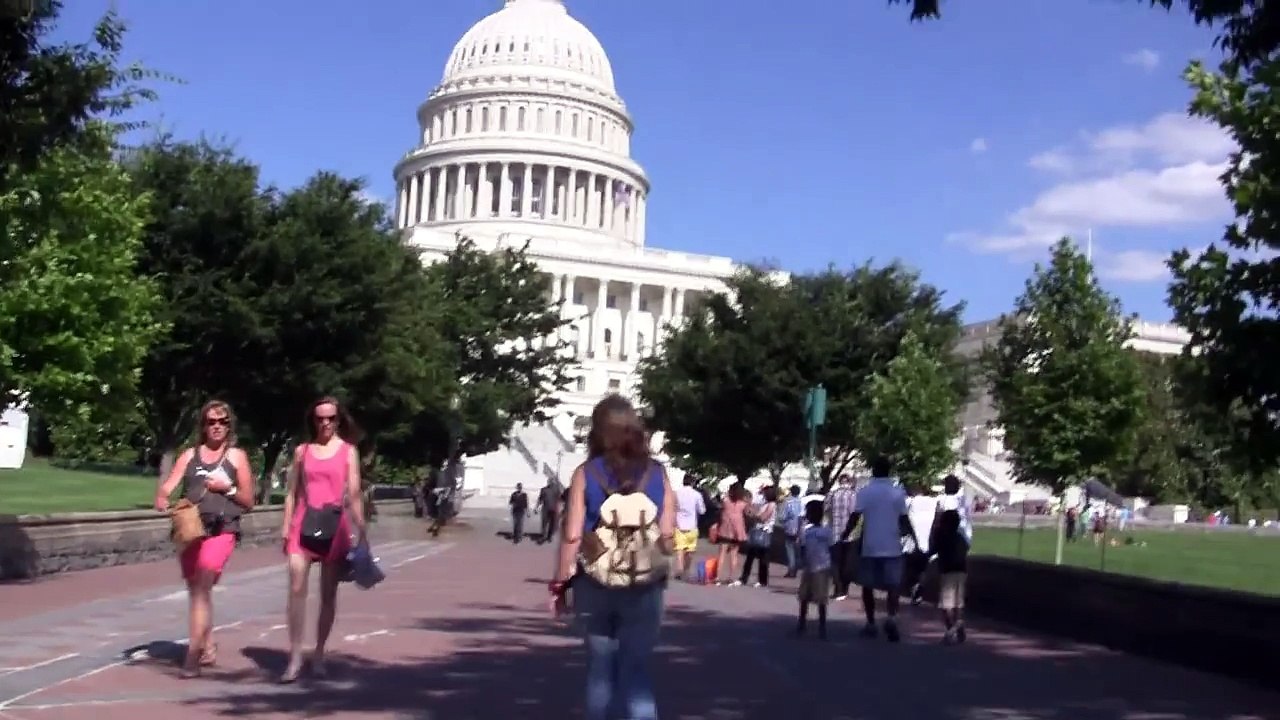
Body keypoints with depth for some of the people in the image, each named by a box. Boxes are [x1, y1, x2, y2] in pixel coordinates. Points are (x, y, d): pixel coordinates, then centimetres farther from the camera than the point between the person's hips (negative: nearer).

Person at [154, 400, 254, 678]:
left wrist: (227, 488, -8)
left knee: (202, 586, -18)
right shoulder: (190, 454, 13)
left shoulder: (236, 456, 7)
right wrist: (161, 497, -21)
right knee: (196, 590, 13)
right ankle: (208, 647, 29)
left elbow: (249, 502, 9)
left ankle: (193, 653, -21)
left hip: (221, 530, -4)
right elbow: (168, 485, 1)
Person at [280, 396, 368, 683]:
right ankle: (295, 657, -8)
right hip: (304, 524, 1)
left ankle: (318, 654, 15)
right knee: (297, 589, -9)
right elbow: (292, 492, 12)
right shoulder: (302, 450, 10)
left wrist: (361, 530, -5)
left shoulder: (348, 450, 5)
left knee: (328, 594, 5)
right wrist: (286, 526, 4)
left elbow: (354, 493, 0)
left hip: (335, 525, -1)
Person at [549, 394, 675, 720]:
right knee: (637, 670, 4)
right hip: (644, 588, 0)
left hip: (595, 585, 0)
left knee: (600, 668, 16)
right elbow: (667, 537, -1)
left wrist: (559, 585, 1)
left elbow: (571, 536, -8)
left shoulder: (585, 474, -5)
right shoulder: (658, 473, -1)